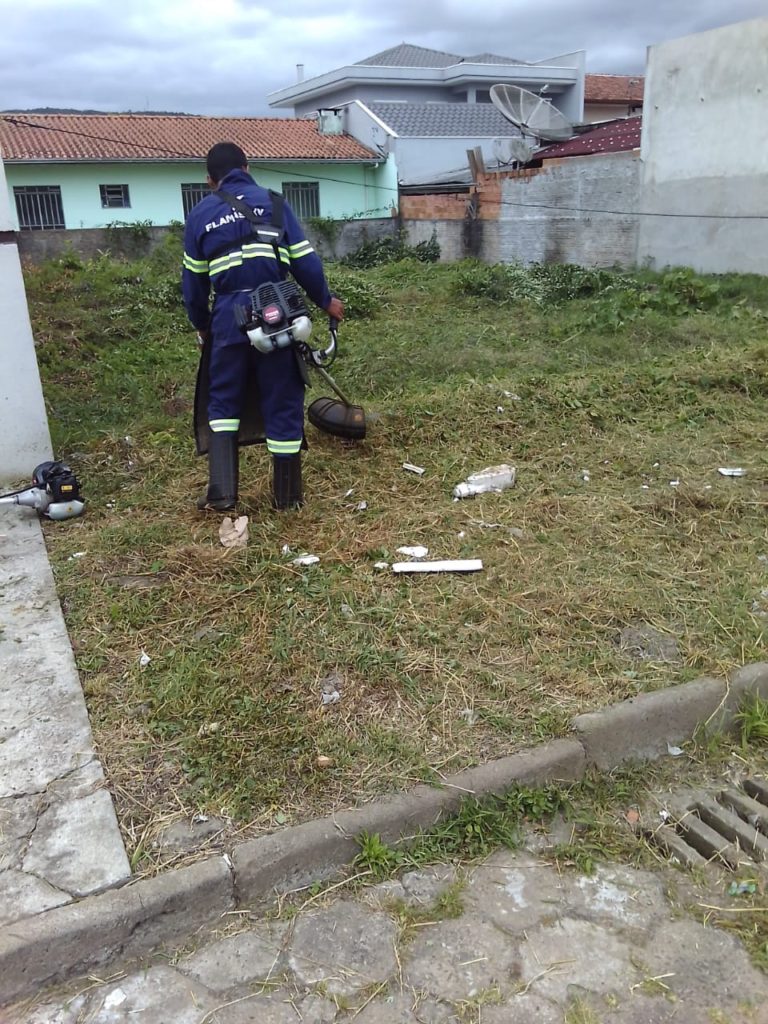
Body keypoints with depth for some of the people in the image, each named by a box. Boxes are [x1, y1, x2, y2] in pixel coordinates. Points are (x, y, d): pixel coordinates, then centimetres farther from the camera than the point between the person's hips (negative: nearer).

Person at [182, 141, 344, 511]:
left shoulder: (200, 214, 12)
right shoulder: (272, 202, 8)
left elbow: (193, 280, 15)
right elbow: (304, 259, 4)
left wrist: (201, 325, 28)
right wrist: (325, 300, 18)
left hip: (228, 318, 1)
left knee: (223, 401, 16)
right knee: (283, 403, 7)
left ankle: (221, 491, 7)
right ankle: (286, 495, 16)